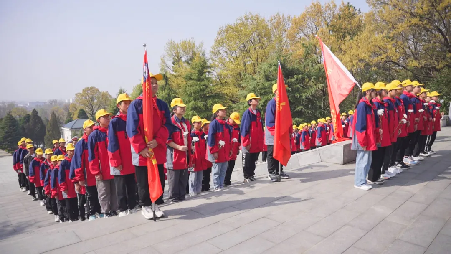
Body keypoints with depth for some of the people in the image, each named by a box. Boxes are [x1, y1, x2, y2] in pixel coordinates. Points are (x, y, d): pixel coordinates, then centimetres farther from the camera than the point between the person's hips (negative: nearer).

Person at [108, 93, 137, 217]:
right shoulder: (114, 122, -5)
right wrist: (116, 162, -13)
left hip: (132, 161, 5)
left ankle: (132, 207, 22)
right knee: (121, 188, 5)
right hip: (120, 163, -5)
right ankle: (123, 210, 15)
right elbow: (113, 144, -9)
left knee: (132, 186, 12)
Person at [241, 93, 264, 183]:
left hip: (257, 143, 7)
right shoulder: (247, 113, -10)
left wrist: (261, 141, 13)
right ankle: (246, 177, 13)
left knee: (254, 160, 14)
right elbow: (244, 129, -12)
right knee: (248, 160, 3)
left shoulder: (258, 112, 11)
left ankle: (251, 175, 26)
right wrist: (246, 142, -15)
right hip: (249, 143, -6)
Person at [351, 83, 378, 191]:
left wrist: (371, 139, 14)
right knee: (363, 160, -2)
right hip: (363, 138, -10)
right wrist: (363, 141, -19)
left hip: (369, 138, 10)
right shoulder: (362, 105, -15)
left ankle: (362, 181, 24)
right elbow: (360, 124, -19)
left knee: (368, 160, 14)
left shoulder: (369, 105, 14)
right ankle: (359, 183, 9)